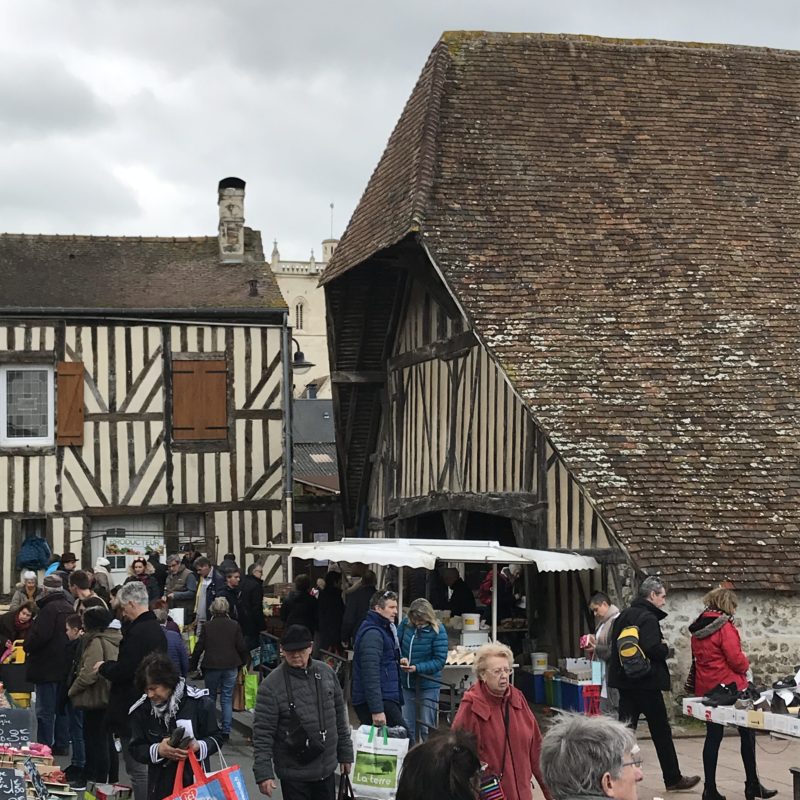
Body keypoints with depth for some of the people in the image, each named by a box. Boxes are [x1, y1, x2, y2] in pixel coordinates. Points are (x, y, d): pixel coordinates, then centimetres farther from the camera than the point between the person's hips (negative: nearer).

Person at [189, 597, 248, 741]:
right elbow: (242, 647, -1)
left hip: (211, 666, -1)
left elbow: (199, 648, -2)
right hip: (230, 667, 1)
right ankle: (226, 731, 1)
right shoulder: (234, 625, -3)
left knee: (210, 698, 14)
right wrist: (242, 663, 14)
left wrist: (193, 665, 9)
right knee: (227, 699, 6)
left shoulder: (207, 626, -4)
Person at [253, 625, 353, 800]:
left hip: (327, 769, 5)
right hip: (294, 774, -5)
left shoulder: (326, 672, 1)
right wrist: (263, 773, -18)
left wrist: (345, 754, 13)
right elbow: (262, 733, -14)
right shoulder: (271, 685, -14)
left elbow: (340, 716, 11)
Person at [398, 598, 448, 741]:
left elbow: (440, 660, -15)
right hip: (407, 683, 5)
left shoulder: (437, 631, -15)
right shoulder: (406, 624, -4)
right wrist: (401, 658, -15)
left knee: (427, 728, 2)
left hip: (428, 685, -5)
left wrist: (417, 668, -25)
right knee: (407, 726, 15)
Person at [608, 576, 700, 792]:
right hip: (646, 683, -8)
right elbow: (653, 649, -27)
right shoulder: (648, 618, -14)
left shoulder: (623, 616, 13)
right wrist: (666, 649, -5)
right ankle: (673, 779, 14)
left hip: (625, 682, 8)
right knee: (661, 732, 4)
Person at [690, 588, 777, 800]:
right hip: (729, 686, -7)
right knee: (747, 733, 6)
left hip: (706, 688, 7)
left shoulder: (697, 628, 10)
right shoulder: (724, 626, -14)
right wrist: (745, 664, 3)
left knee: (713, 736, 8)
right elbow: (736, 659, -18)